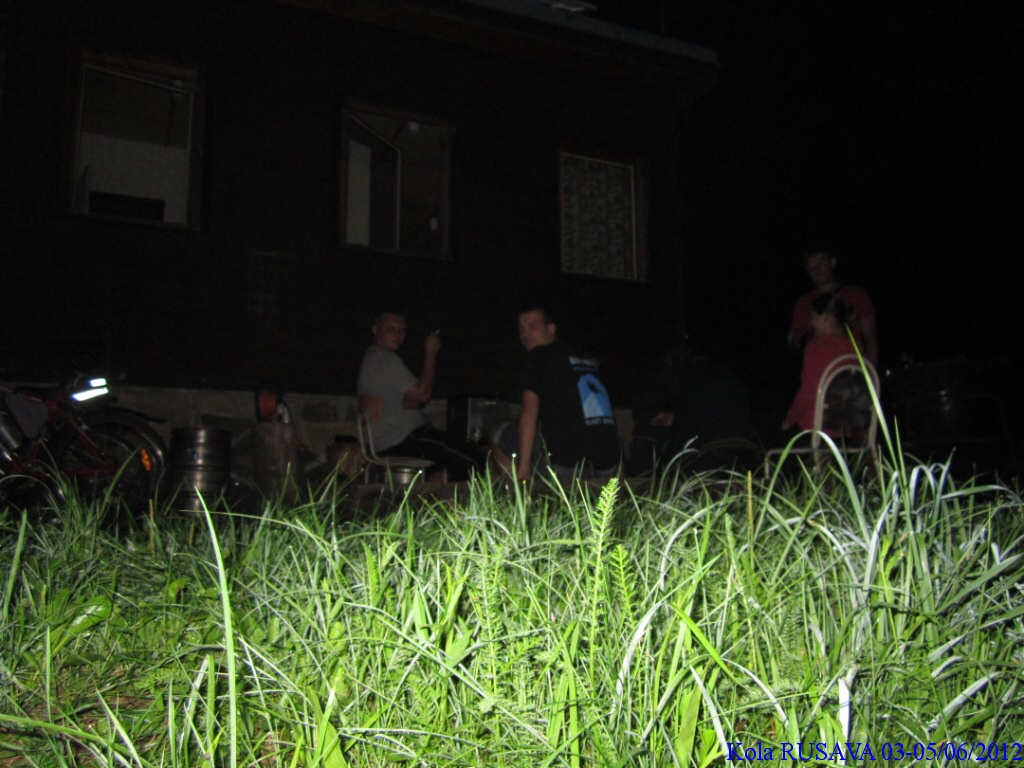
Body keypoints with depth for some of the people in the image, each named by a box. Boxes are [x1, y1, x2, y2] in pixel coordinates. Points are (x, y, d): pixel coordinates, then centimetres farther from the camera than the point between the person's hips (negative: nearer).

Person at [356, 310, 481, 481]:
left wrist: (414, 401, -9)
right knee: (469, 462, -17)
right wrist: (430, 353, -8)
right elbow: (423, 393, -15)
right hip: (400, 441, -11)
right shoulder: (384, 359, -13)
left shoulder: (373, 358, 21)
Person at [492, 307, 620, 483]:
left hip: (566, 465, -7)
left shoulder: (539, 356, 3)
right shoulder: (585, 361, 22)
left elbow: (529, 411, -8)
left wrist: (523, 466, -10)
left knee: (500, 437, 11)